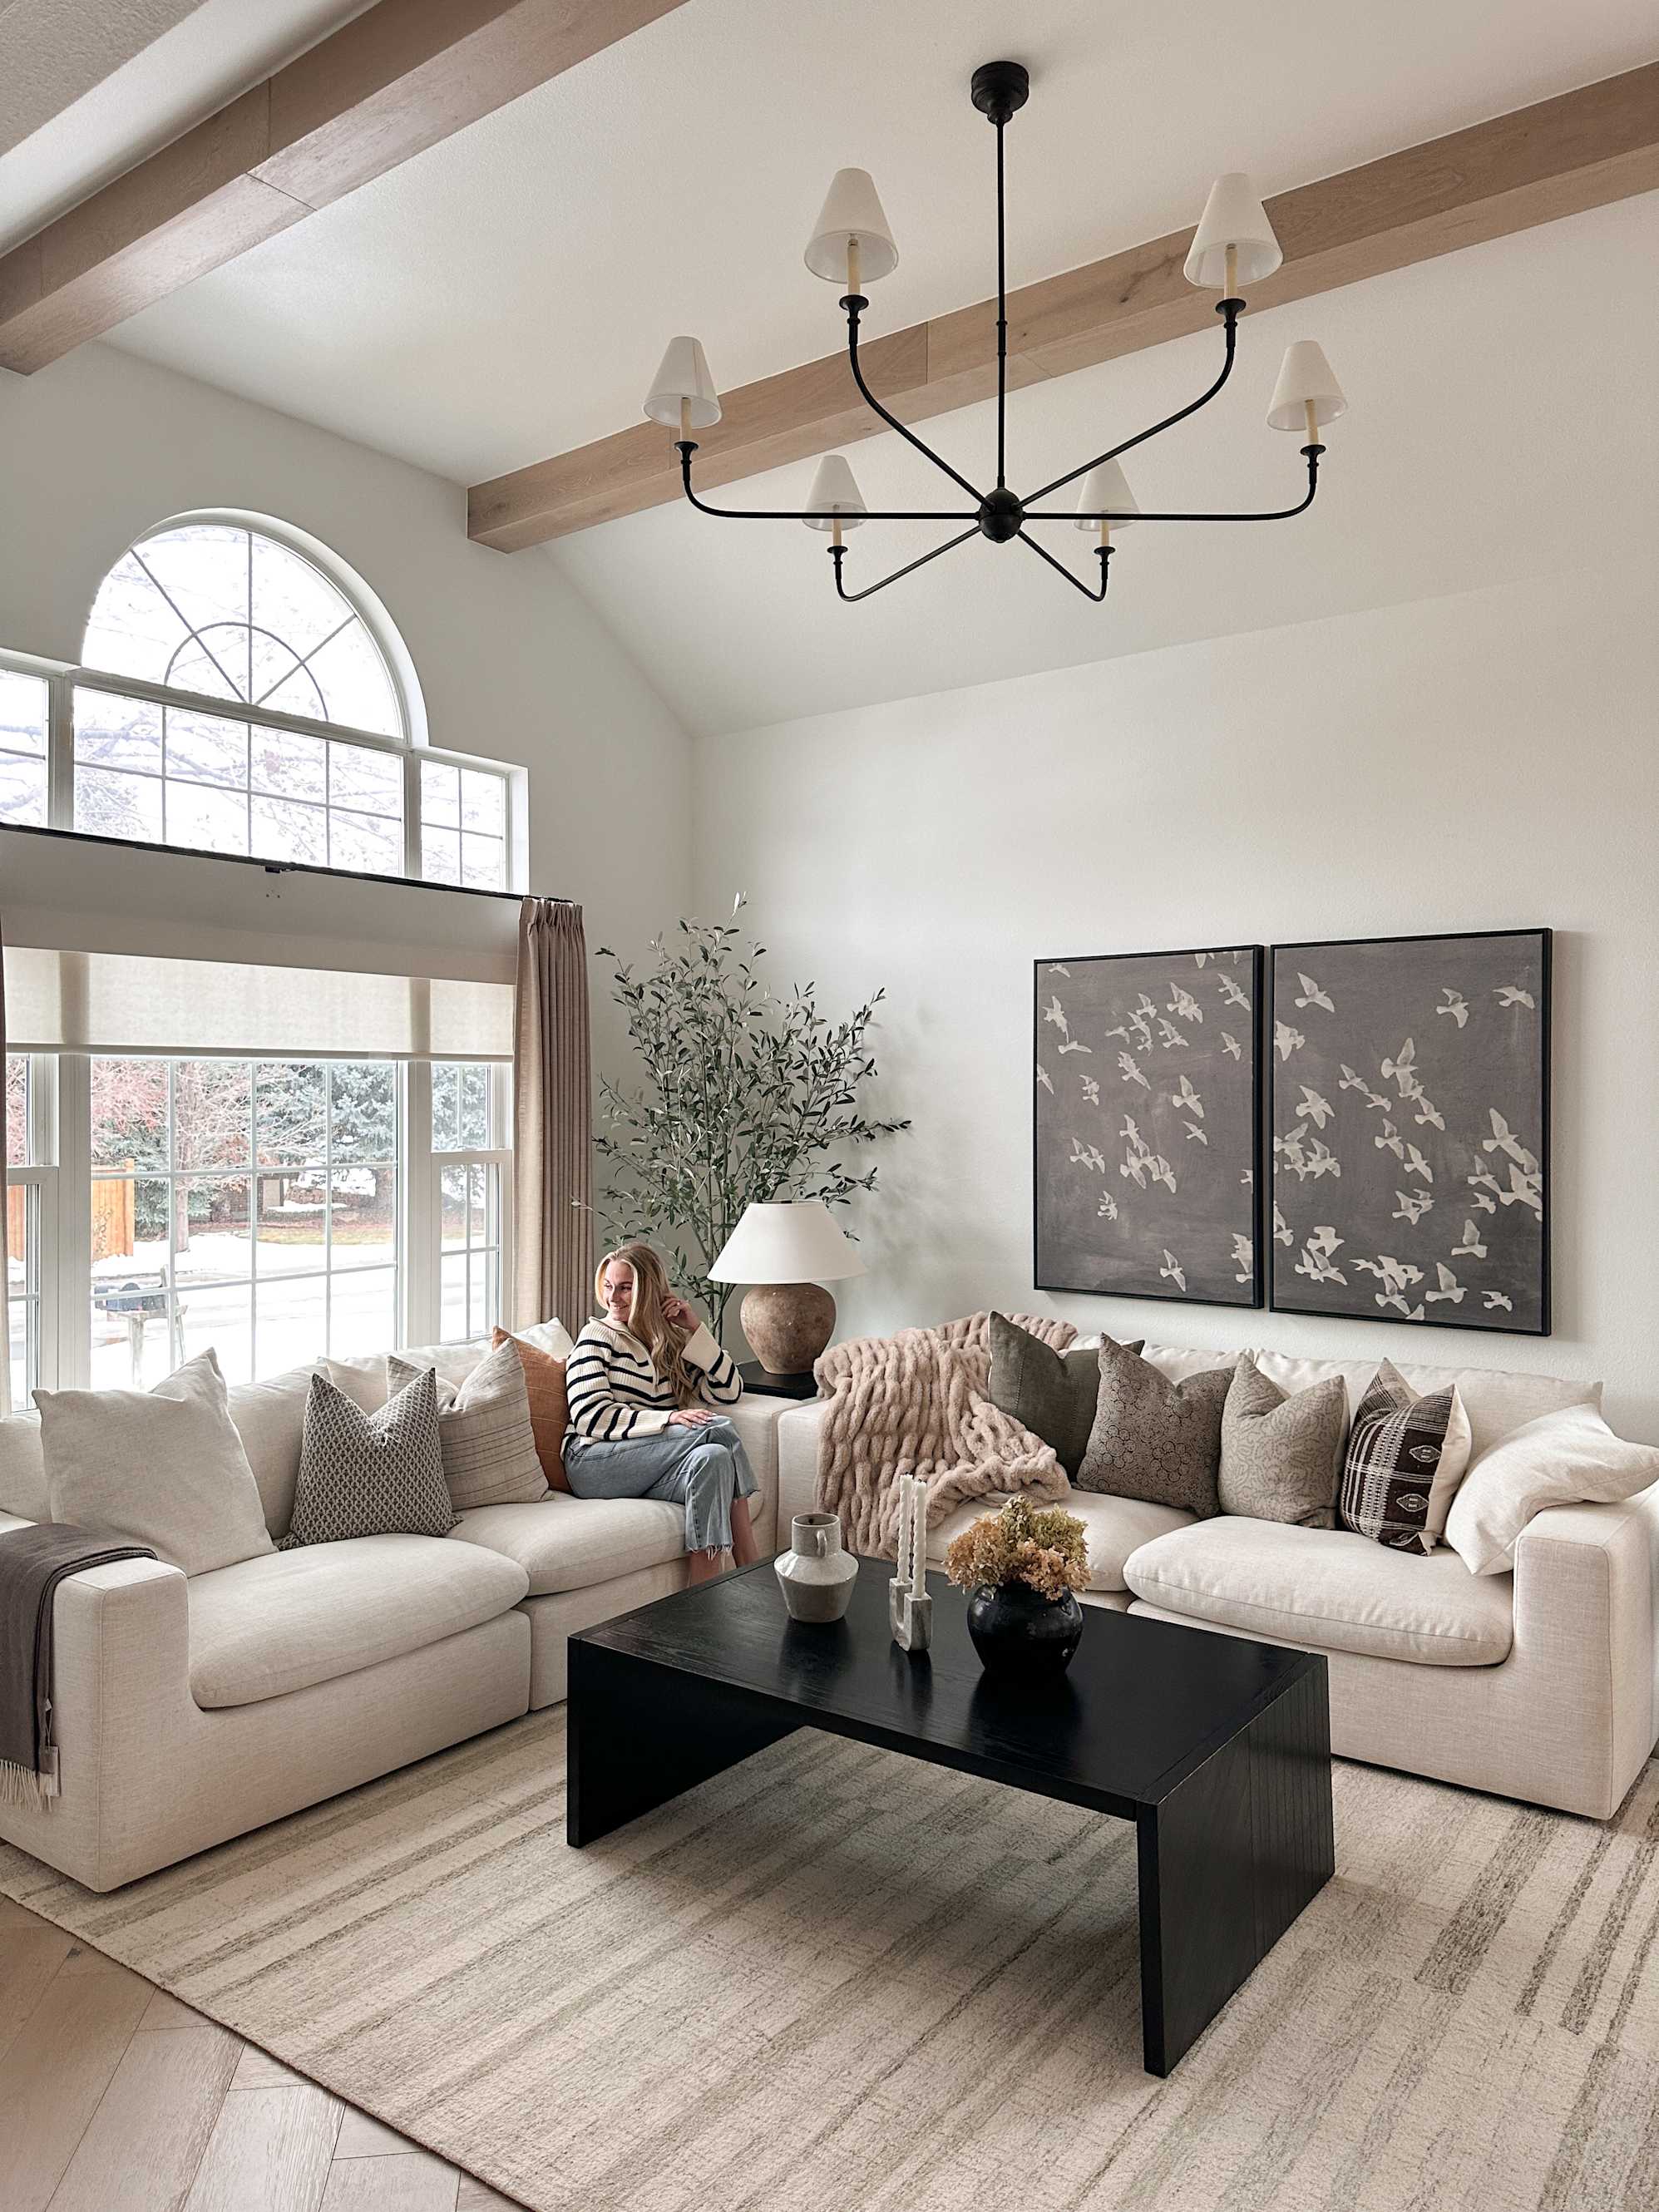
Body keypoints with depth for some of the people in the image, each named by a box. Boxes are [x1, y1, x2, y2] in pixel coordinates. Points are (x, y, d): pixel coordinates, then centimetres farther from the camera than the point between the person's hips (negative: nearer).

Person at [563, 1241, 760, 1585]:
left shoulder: (671, 1340, 20)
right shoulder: (598, 1336, 4)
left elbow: (729, 1391, 11)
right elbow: (591, 1418, -10)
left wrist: (695, 1329, 3)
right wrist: (668, 1418, -20)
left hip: (648, 1473, 5)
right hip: (593, 1462, -5)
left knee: (713, 1458, -30)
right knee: (719, 1430, -24)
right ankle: (754, 1574, -24)